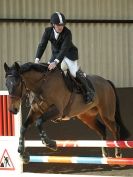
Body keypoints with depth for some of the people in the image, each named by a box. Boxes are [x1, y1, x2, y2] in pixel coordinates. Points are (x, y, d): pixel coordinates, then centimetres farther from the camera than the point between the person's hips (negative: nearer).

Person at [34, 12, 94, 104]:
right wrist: (37, 59, -29)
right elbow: (42, 45, -15)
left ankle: (88, 91, -7)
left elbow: (64, 49, -36)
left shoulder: (67, 33, -27)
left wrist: (56, 62, -47)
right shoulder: (48, 31, -13)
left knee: (75, 72, -21)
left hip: (69, 54, -6)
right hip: (56, 54, 6)